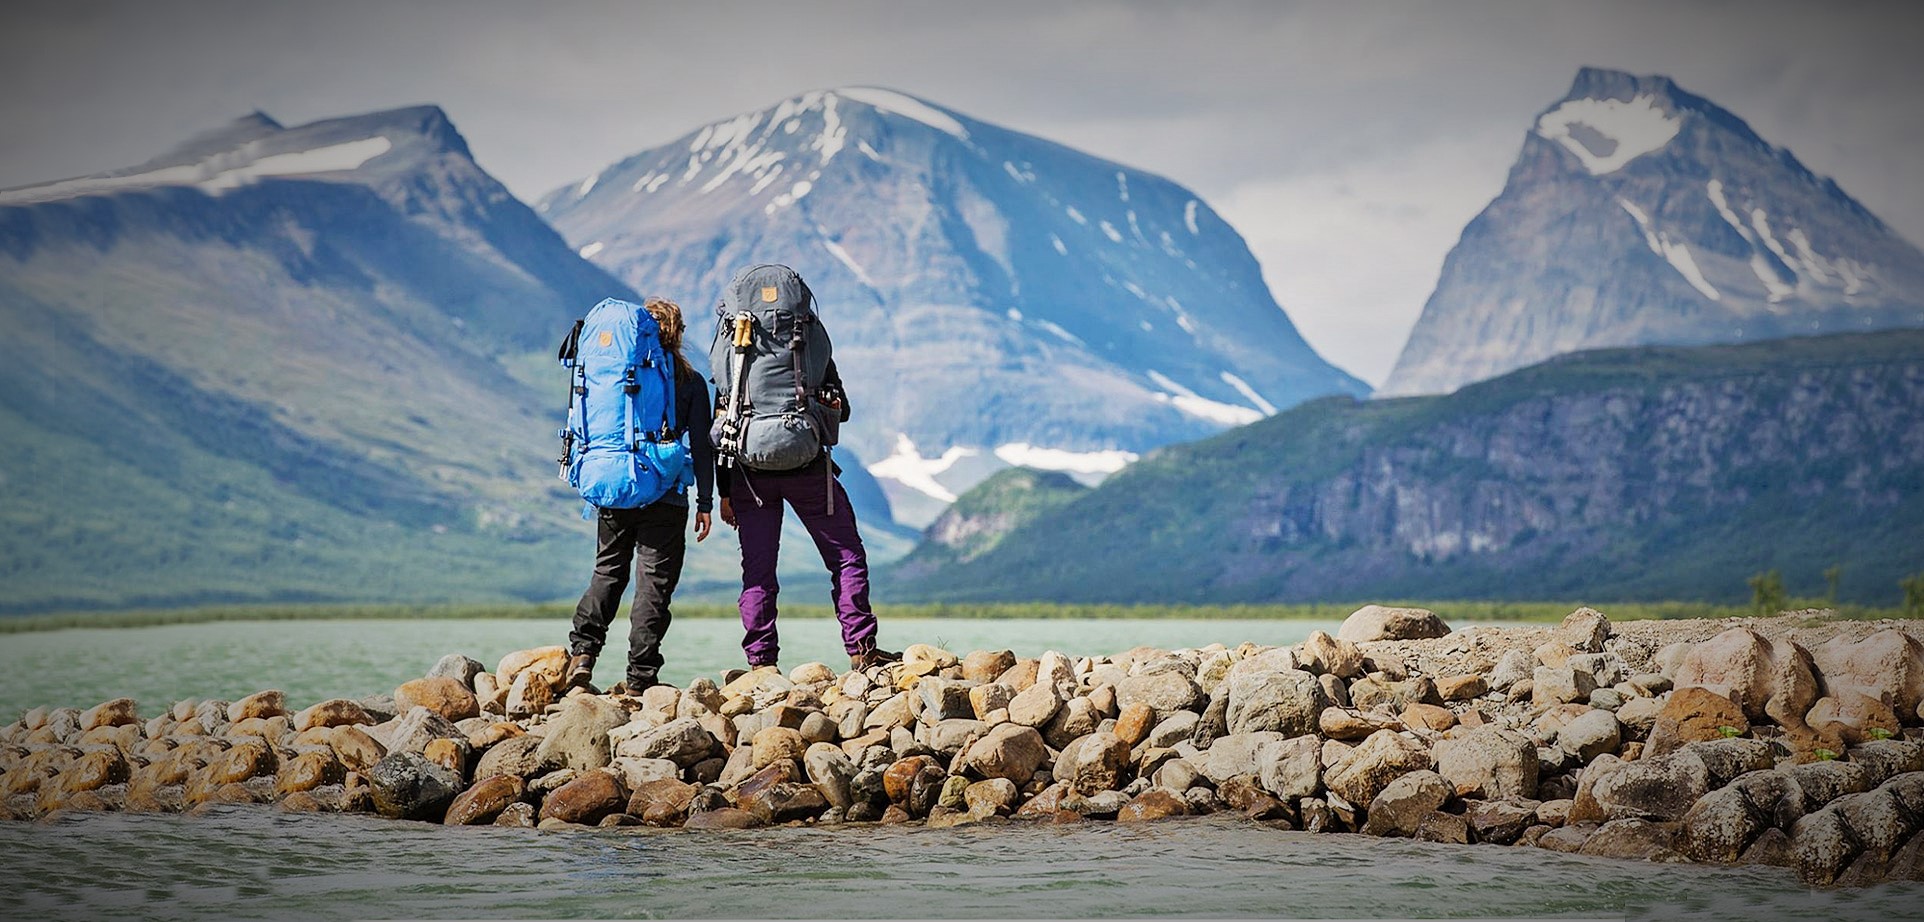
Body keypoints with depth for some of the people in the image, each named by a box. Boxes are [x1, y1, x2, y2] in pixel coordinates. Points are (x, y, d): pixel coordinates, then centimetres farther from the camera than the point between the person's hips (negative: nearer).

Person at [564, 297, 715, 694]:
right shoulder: (690, 380, 1)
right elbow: (701, 446, -2)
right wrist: (705, 502, 2)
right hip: (664, 497, -2)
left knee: (608, 571, 17)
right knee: (654, 584, 1)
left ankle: (582, 652, 3)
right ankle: (639, 679, -1)